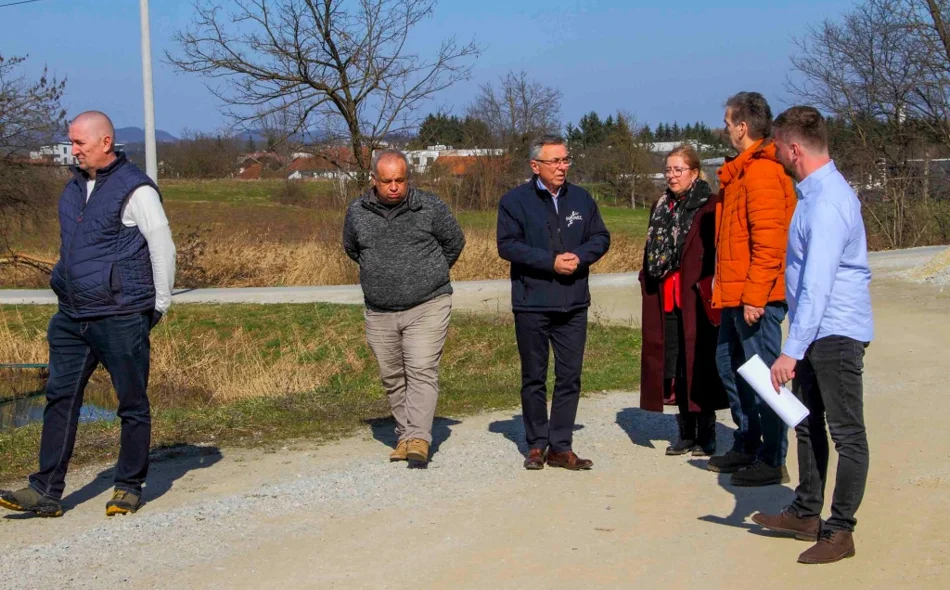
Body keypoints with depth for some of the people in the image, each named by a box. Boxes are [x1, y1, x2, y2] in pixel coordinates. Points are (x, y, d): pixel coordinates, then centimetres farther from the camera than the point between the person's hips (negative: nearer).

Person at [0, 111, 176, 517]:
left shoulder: (135, 189, -9)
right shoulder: (74, 188, 14)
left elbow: (163, 247, -7)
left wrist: (159, 305, -4)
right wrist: (68, 292, 18)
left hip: (120, 316, -7)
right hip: (72, 316, 7)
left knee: (132, 403, 3)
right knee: (60, 397, 3)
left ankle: (129, 487, 14)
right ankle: (45, 491, 6)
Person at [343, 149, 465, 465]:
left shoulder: (430, 207, -6)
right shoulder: (357, 212, 0)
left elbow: (454, 241, 10)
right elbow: (351, 249, 20)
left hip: (427, 307, -3)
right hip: (380, 313, 4)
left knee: (422, 371, -14)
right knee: (392, 378, 10)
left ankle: (419, 438, -18)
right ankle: (404, 434, 23)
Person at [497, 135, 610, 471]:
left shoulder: (581, 199, 9)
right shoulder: (515, 201, -3)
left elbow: (601, 237, 10)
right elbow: (507, 245, -11)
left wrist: (579, 257, -11)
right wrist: (551, 261, -17)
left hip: (574, 304, 3)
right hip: (532, 304, -3)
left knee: (570, 377, 4)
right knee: (534, 378, 6)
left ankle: (561, 446, 12)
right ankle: (537, 445, 17)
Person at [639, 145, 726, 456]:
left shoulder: (709, 208, -7)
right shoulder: (661, 208, 15)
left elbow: (717, 254, -12)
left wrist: (710, 292, -18)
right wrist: (649, 285, 11)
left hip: (697, 299, -6)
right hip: (666, 300, 7)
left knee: (699, 364, -2)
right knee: (674, 366, 9)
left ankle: (706, 434, 9)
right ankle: (686, 432, 19)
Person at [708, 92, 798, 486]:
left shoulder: (762, 172, -16)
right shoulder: (742, 171, 17)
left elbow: (768, 241, -22)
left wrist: (754, 295, -22)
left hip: (757, 299, -11)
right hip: (737, 296, 11)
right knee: (729, 365, 18)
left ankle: (772, 462, 3)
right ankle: (747, 447, 30)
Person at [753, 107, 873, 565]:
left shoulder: (827, 201, -21)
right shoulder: (816, 191, 11)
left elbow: (816, 284, -27)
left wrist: (792, 351, -28)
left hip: (835, 333, -11)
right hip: (817, 333, 11)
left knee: (846, 433, 0)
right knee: (807, 424, 19)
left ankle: (840, 531, 7)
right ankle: (806, 514, 32)